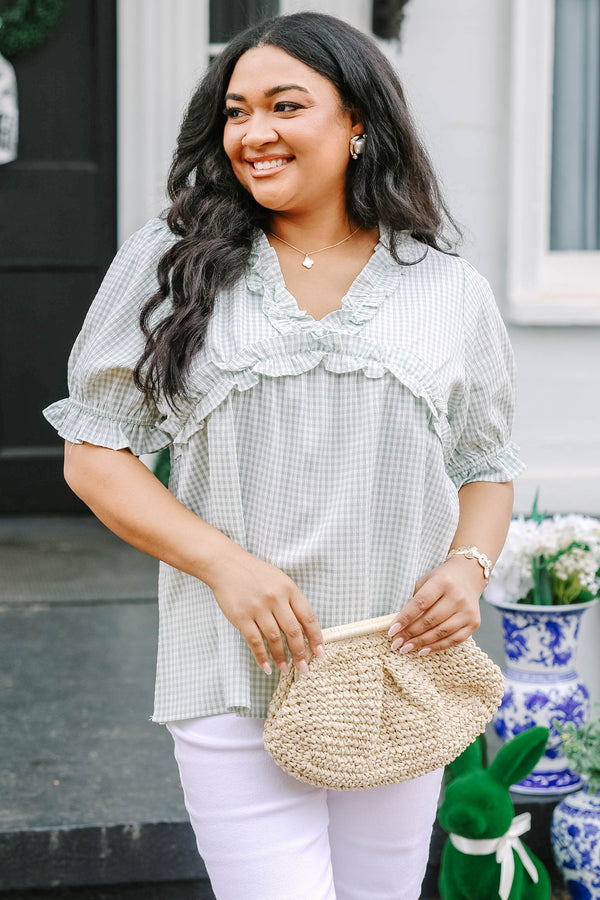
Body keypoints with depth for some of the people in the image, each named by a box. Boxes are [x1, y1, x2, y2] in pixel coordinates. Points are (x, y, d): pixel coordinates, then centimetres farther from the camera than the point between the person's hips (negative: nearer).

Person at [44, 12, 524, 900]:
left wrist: (469, 566, -6)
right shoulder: (172, 263, 0)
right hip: (236, 684, -2)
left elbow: (487, 467, 16)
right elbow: (93, 453, 0)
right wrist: (225, 563, -14)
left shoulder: (452, 291, 5)